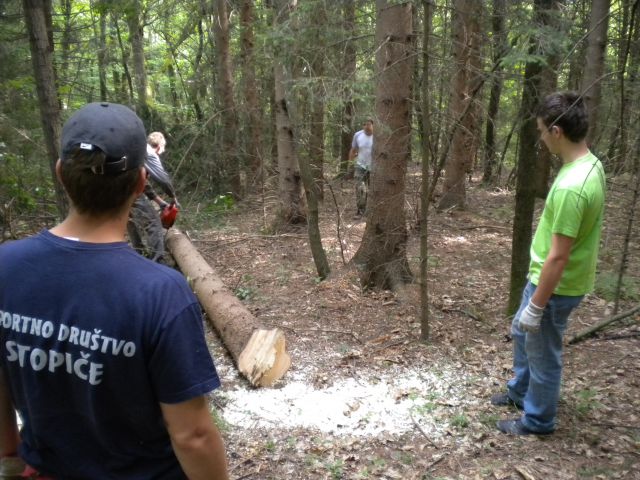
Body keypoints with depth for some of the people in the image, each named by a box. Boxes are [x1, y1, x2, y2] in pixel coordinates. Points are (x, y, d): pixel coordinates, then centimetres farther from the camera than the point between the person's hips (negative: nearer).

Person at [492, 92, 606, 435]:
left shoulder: (571, 187, -32)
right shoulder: (590, 164, 0)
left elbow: (558, 257, -28)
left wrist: (536, 306, -19)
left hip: (556, 286, -10)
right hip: (544, 276, 10)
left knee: (542, 353, 11)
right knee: (521, 333, 27)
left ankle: (537, 420, 33)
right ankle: (521, 392, 48)